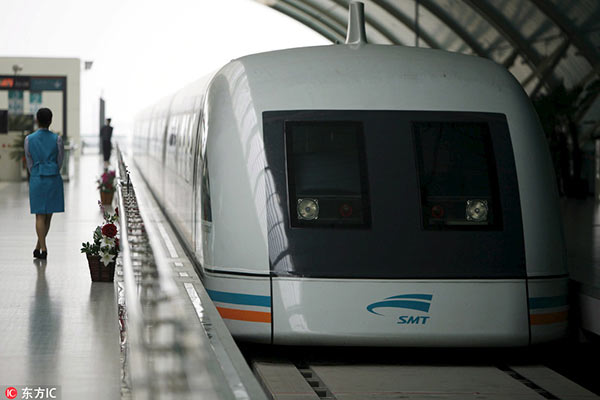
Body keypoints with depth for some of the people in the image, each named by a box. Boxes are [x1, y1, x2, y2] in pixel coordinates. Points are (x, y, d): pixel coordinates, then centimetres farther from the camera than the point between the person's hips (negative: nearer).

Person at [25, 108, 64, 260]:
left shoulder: (29, 139, -4)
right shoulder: (57, 139, -5)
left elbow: (30, 163, 4)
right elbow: (60, 162, 3)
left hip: (36, 179, 0)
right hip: (54, 179, 0)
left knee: (40, 216, 3)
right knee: (48, 214, 11)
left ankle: (43, 249, -5)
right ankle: (38, 246, 17)